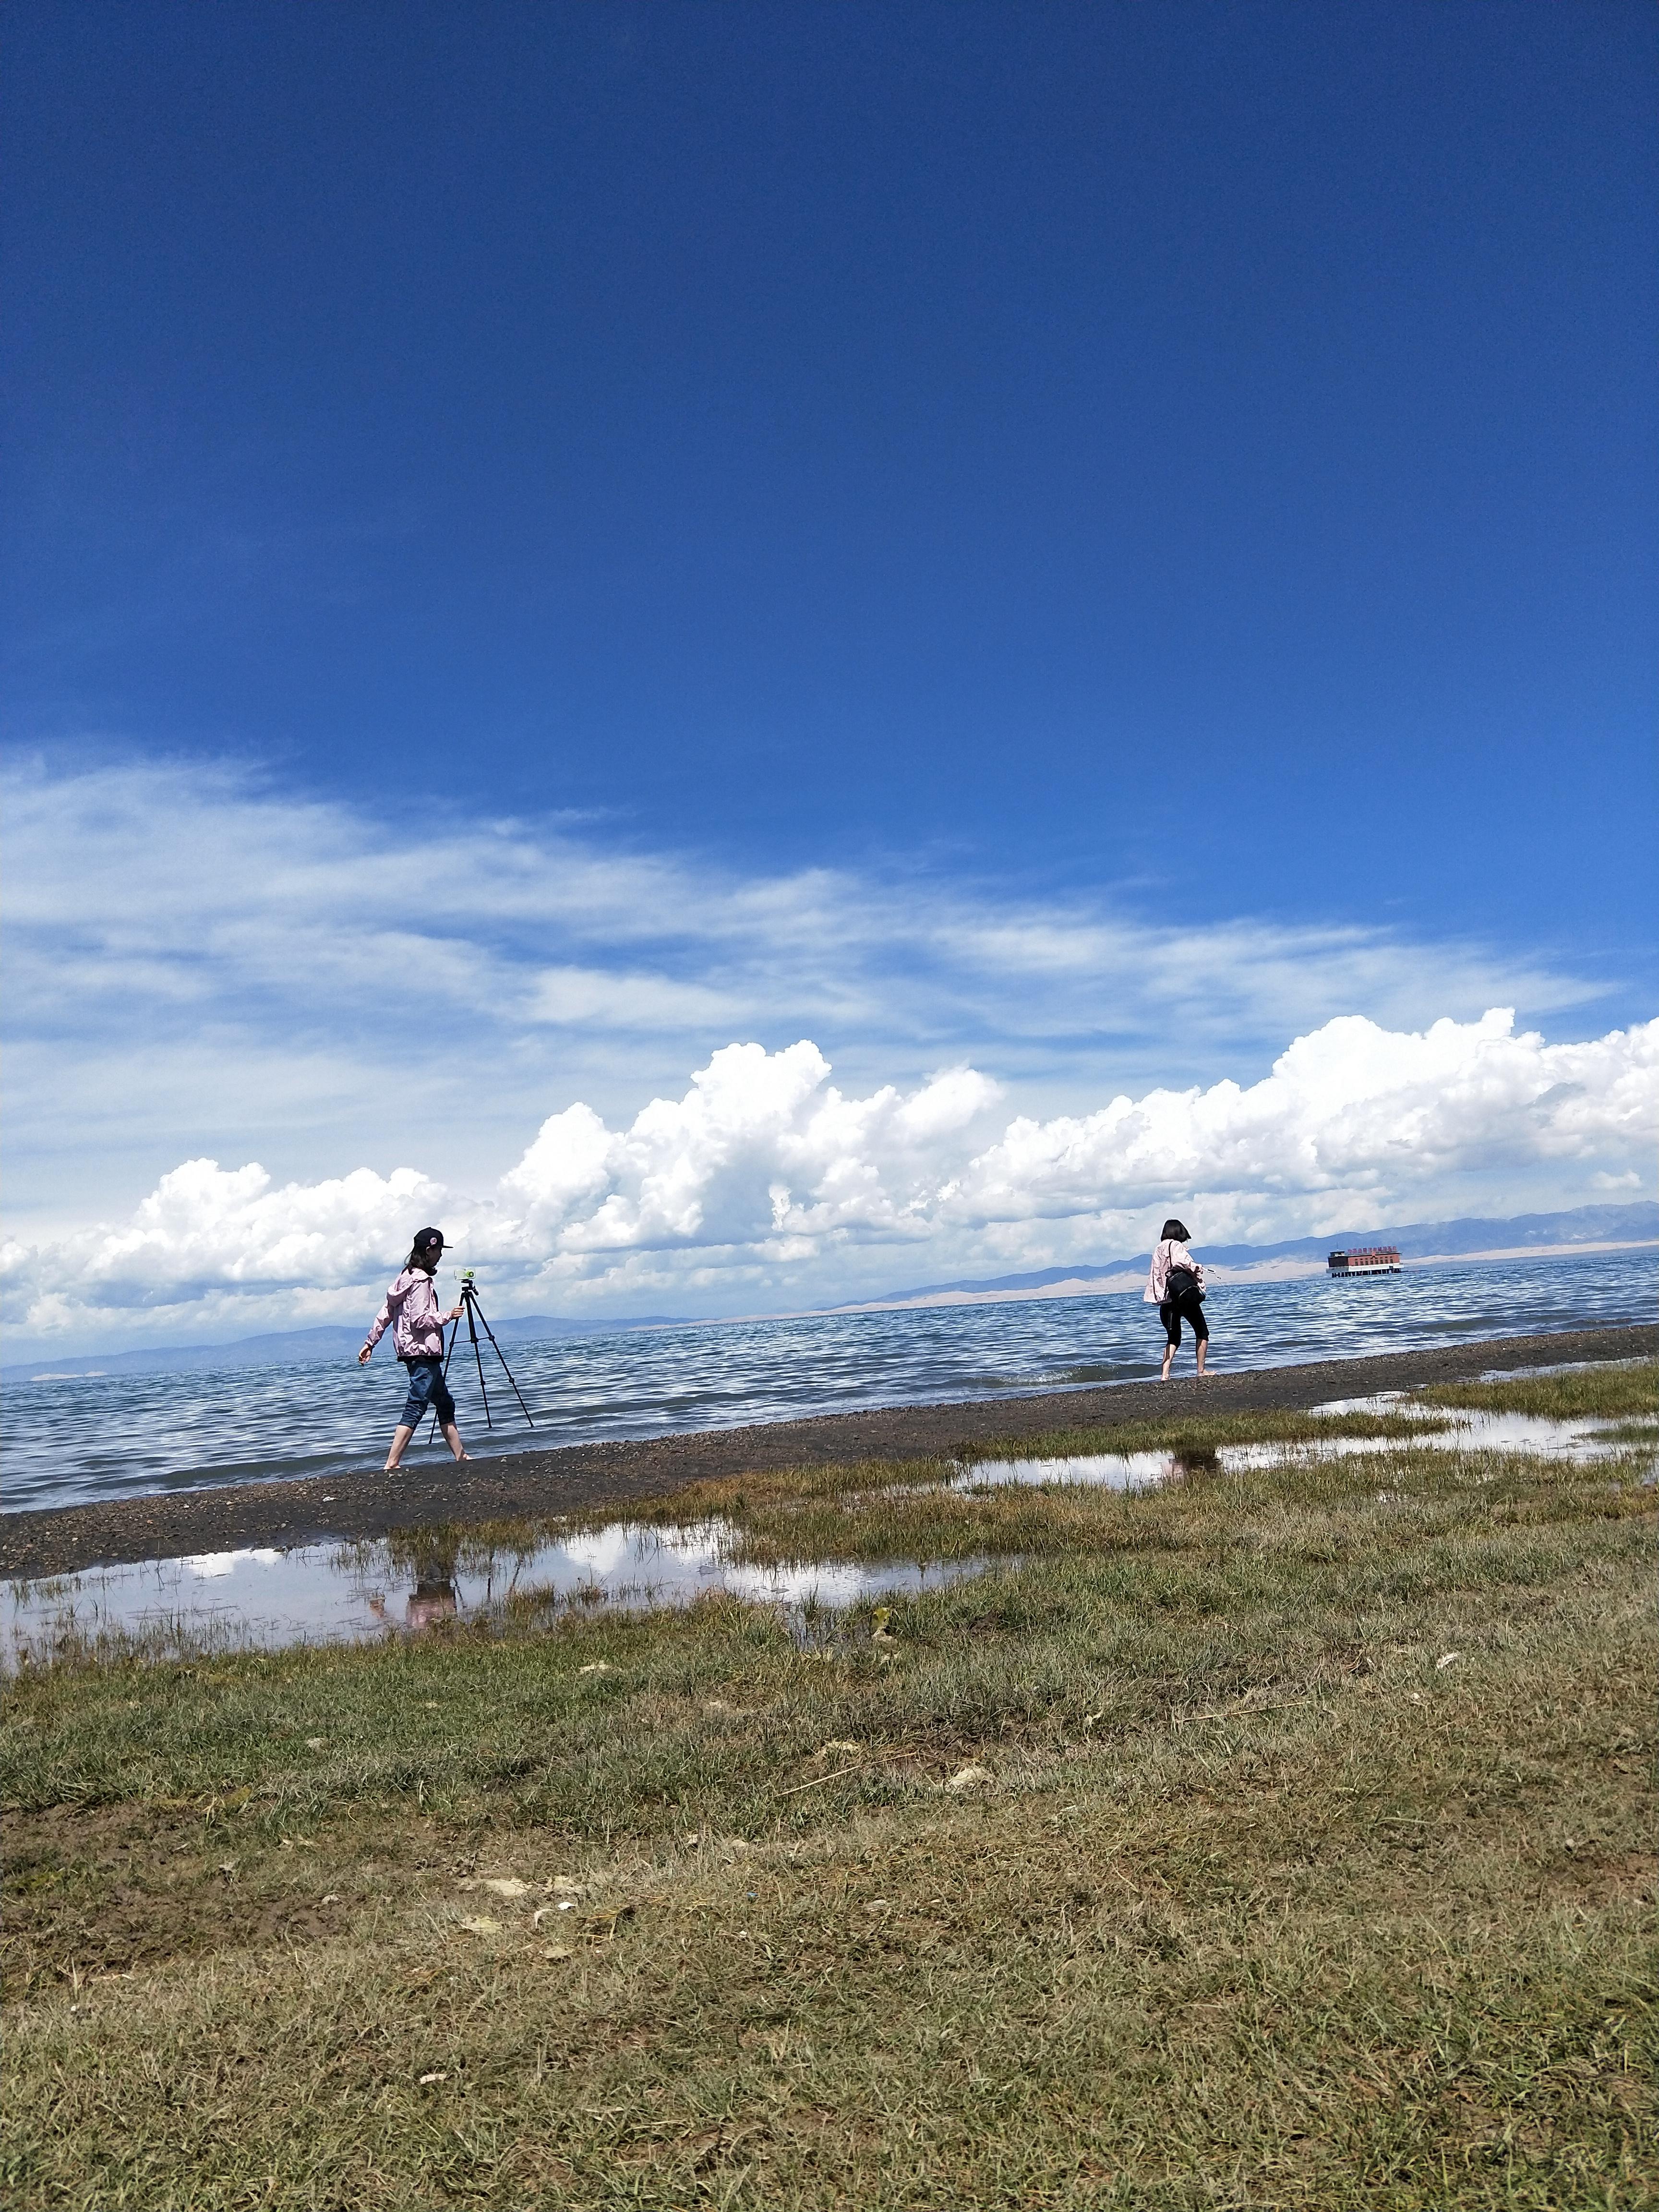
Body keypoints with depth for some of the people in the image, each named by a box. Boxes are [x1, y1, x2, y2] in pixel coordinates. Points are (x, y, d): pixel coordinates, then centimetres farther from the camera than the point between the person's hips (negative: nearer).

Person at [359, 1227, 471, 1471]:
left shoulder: (406, 1277, 15)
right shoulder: (421, 1281, -14)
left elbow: (386, 1312, 14)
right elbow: (419, 1320, -21)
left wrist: (371, 1342, 15)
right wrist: (447, 1316, -9)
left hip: (416, 1351, 11)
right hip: (423, 1351, -11)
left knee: (445, 1404, 16)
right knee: (416, 1408, -12)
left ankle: (461, 1457, 21)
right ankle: (391, 1465, -16)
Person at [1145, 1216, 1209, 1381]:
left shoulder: (1158, 1249, 13)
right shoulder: (1176, 1246, -6)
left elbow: (1157, 1274, 8)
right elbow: (1188, 1265, -21)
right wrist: (1197, 1273, -4)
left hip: (1167, 1299, 6)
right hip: (1187, 1295, -6)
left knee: (1173, 1338, 12)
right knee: (1202, 1333, 9)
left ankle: (1165, 1375, -4)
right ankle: (1201, 1373, 4)